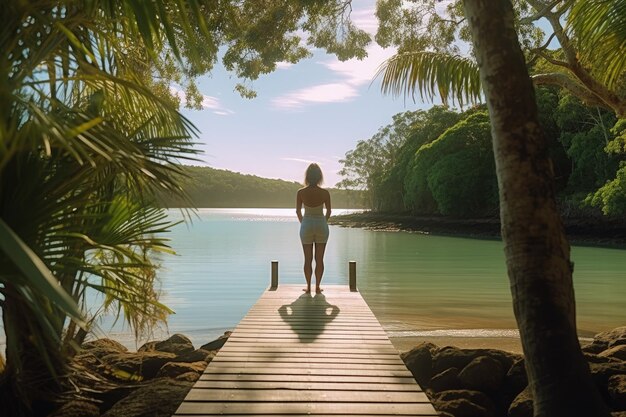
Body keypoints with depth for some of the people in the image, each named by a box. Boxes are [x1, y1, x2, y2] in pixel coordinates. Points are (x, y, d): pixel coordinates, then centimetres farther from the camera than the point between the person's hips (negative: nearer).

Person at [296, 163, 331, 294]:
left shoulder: (301, 192, -9)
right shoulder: (325, 193, -9)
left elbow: (298, 211, 2)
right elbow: (328, 211, 4)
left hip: (306, 225, 0)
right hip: (321, 225, 0)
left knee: (308, 259, 9)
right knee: (319, 259, 9)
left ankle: (308, 287, 14)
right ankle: (317, 287, 12)